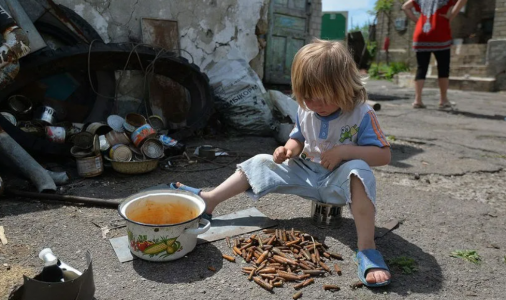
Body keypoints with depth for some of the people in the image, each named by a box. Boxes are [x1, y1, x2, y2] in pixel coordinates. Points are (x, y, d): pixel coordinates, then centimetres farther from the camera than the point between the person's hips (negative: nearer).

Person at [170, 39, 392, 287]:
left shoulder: (361, 115, -18)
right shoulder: (305, 110, -3)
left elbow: (383, 155, -18)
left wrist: (344, 150, -31)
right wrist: (289, 149, -12)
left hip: (338, 180, -5)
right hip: (306, 173, 5)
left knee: (359, 171, -38)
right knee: (262, 162, -4)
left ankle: (366, 249, -36)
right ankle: (209, 200, -3)